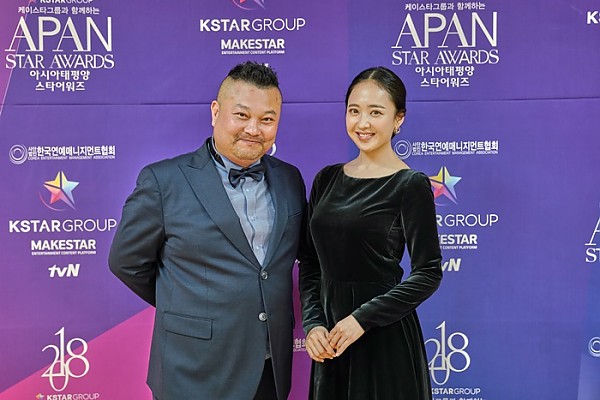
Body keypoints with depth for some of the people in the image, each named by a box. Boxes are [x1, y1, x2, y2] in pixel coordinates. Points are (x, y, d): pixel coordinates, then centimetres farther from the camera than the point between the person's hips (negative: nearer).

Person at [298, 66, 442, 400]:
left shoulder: (410, 185, -8)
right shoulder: (327, 179, 7)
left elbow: (428, 274, -11)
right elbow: (309, 262, 9)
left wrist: (363, 318, -17)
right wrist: (312, 323, -4)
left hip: (384, 337, -5)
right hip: (330, 339, 5)